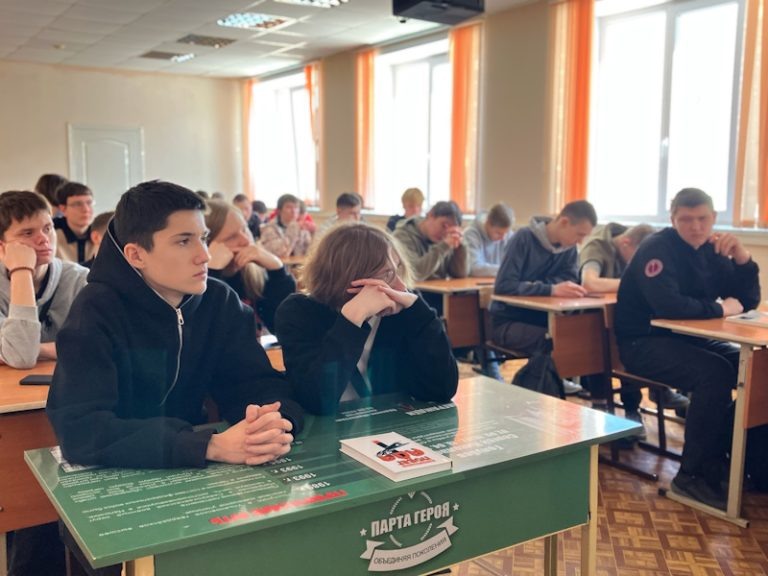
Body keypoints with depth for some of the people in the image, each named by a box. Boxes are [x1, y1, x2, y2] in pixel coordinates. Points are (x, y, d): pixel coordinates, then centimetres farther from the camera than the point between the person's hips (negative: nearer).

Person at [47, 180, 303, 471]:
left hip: (194, 472, 4)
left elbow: (256, 383, -4)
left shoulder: (220, 301, -3)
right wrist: (212, 446, -32)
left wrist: (272, 423, -27)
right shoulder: (97, 310, -16)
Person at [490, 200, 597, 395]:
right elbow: (503, 285, -27)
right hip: (508, 321, -6)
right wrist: (551, 289, -37)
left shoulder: (569, 247, 1)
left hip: (540, 317, 6)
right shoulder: (524, 238, -18)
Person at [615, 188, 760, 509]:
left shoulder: (711, 251, 8)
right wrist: (720, 309, -17)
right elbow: (668, 305, -32)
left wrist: (742, 257, -9)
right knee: (715, 373, -29)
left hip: (688, 338, 8)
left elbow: (749, 301, 6)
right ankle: (695, 475, -17)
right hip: (644, 342, -8)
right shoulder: (657, 249, -16)